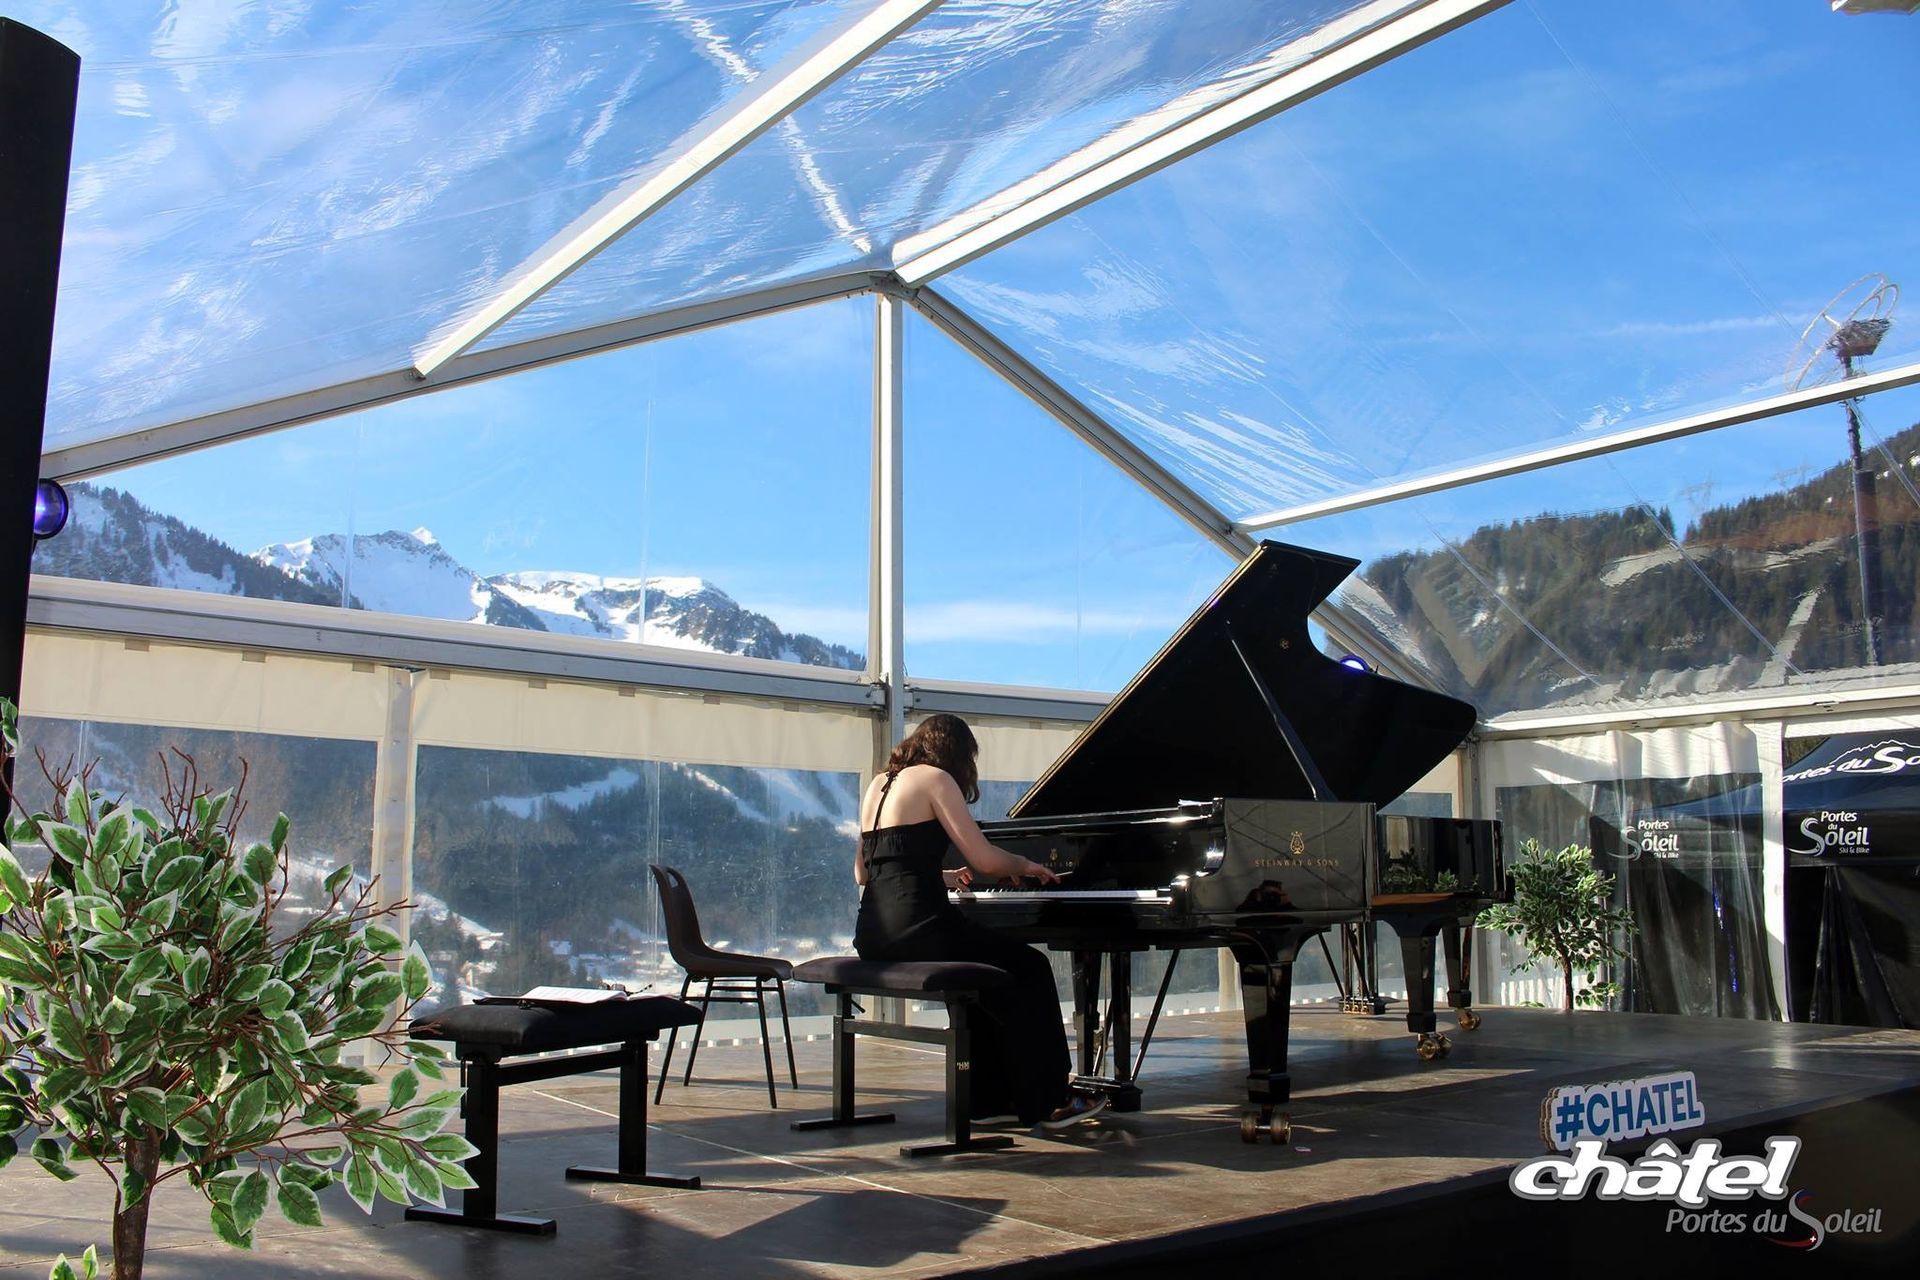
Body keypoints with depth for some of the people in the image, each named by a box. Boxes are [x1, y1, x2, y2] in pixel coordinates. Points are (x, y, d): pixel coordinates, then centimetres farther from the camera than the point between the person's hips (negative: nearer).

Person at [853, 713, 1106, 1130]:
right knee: (1031, 970, 10)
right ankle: (1049, 1103, 14)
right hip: (916, 929, -8)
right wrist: (1026, 866, 12)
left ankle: (989, 1096, 29)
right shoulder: (934, 778, -3)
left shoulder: (879, 784, 19)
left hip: (874, 937, 8)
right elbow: (985, 860, -9)